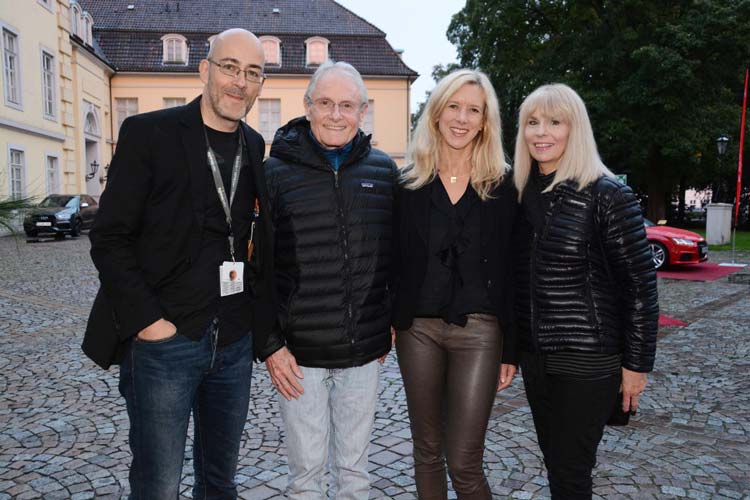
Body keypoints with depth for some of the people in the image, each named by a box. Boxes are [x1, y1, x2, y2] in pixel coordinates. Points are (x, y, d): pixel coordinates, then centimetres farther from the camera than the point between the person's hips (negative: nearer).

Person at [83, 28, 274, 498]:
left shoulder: (255, 146, 8)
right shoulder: (149, 133, -6)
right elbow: (110, 238, -8)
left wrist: (262, 321, 5)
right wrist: (147, 319, -14)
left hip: (235, 341, 5)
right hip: (164, 338, -4)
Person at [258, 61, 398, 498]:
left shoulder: (384, 171, 3)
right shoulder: (276, 172, -6)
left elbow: (397, 254, 11)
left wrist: (393, 320, 8)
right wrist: (270, 345, -7)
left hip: (365, 349, 3)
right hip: (299, 351, -2)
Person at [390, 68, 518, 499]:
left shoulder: (502, 185, 0)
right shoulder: (409, 182, 4)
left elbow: (511, 272, 0)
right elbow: (394, 261, 5)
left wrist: (511, 349, -1)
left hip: (479, 332, -2)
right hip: (417, 329, 2)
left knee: (464, 461, 0)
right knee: (428, 451, 15)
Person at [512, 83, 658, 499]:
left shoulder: (608, 195, -11)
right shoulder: (522, 194, 6)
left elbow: (639, 283, -10)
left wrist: (637, 364, -9)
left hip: (588, 358, -5)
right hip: (534, 355, 5)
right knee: (554, 461, 17)